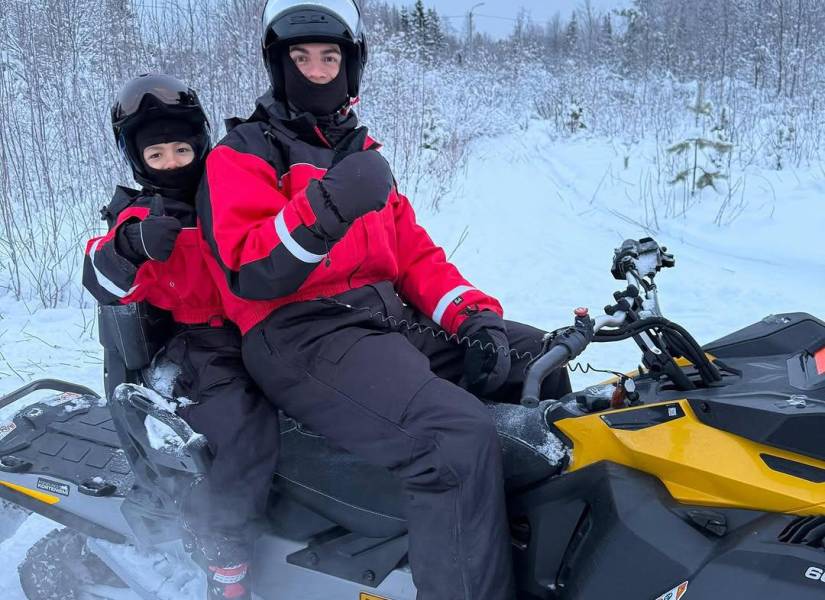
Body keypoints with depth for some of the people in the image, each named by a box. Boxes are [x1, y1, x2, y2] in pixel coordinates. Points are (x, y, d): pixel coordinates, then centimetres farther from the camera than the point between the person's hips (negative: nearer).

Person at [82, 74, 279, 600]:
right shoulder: (138, 215, 3)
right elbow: (105, 284, -12)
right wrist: (133, 246, -32)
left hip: (260, 333, 6)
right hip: (198, 352, -5)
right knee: (251, 432, -27)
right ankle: (224, 557, -15)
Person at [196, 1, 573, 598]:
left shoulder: (360, 151, 22)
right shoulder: (242, 155, 1)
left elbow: (414, 252, 16)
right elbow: (252, 277, -16)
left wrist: (473, 314, 0)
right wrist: (324, 209, -32)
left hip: (392, 320, 8)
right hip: (304, 340, -8)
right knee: (461, 437, -31)